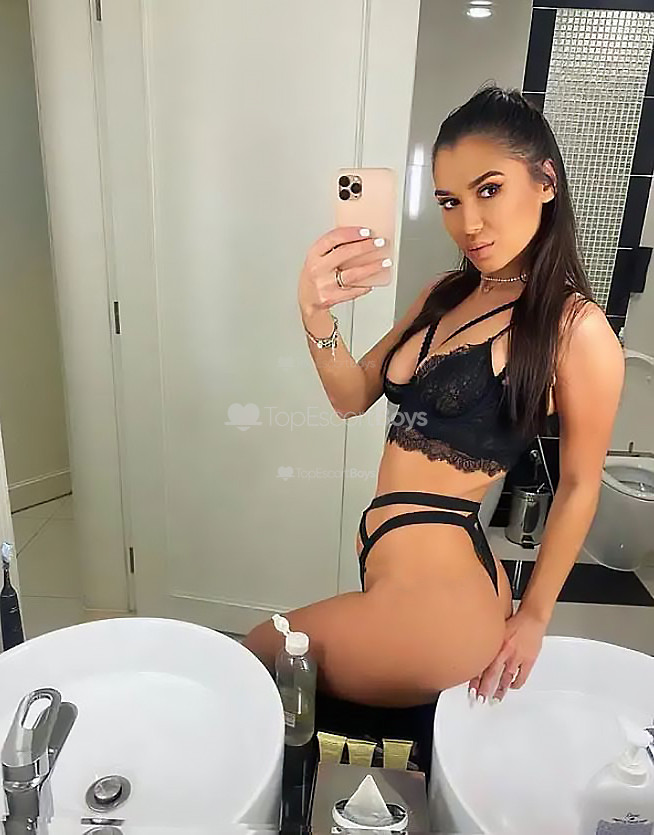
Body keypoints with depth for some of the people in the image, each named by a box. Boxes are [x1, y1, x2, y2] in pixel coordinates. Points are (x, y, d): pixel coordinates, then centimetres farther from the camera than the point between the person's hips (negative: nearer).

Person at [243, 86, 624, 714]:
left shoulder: (577, 327, -15)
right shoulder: (446, 294, 6)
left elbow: (579, 486, -7)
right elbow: (353, 397, 4)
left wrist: (533, 618, 1)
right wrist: (316, 314, -15)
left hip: (436, 592, -6)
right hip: (389, 569, 6)